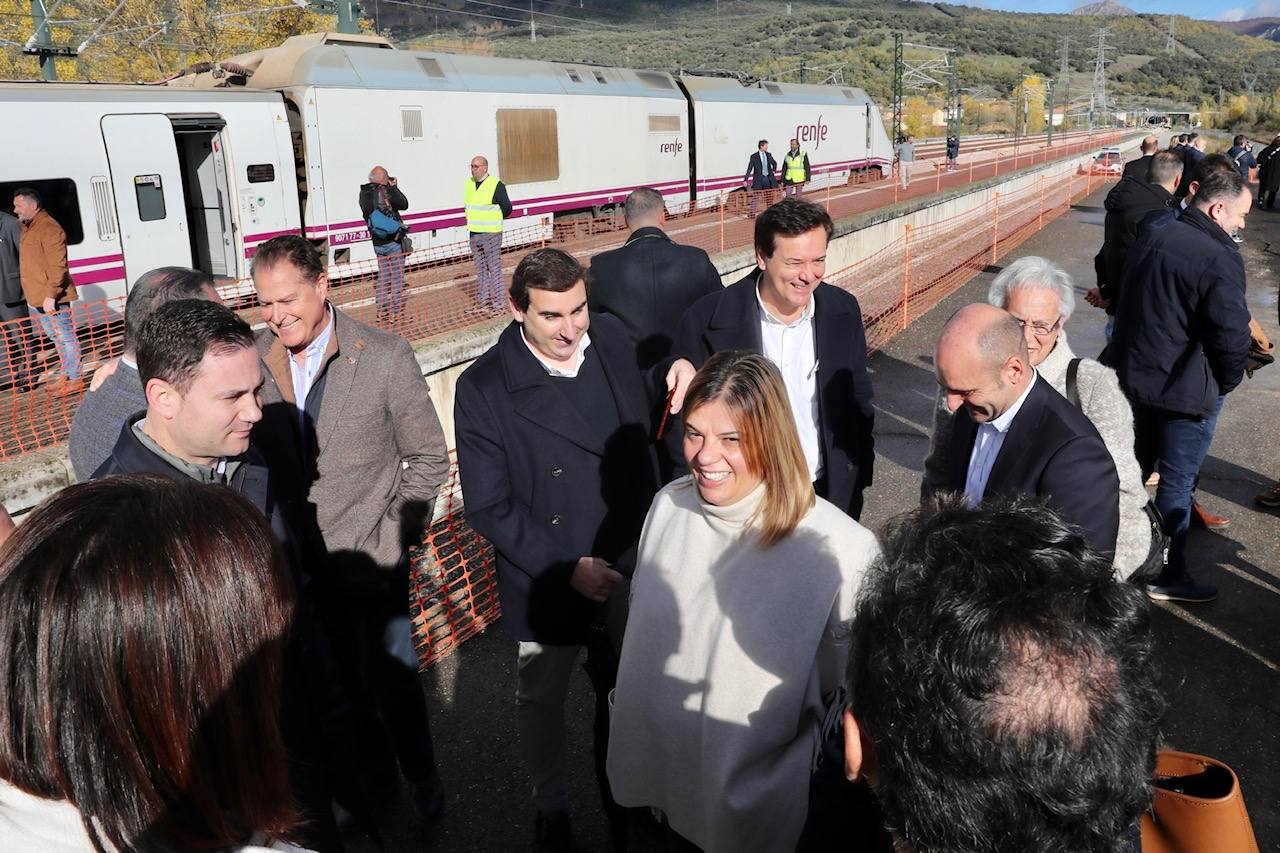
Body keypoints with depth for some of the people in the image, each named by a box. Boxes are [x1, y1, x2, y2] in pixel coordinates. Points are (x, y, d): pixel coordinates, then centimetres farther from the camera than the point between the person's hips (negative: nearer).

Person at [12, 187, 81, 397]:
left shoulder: (49, 229, -15)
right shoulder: (27, 228, 16)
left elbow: (57, 266, -21)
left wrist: (51, 295, -24)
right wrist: (32, 294, 18)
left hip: (52, 298, -10)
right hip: (37, 298, 10)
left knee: (65, 337, -4)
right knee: (55, 337, 16)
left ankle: (75, 380, 1)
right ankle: (66, 376, 25)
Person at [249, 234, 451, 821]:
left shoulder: (386, 357, -13)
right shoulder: (254, 359, -6)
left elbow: (428, 458, -7)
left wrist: (393, 541, -8)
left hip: (369, 556, -3)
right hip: (298, 561, 3)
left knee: (392, 677, 9)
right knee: (342, 678, 19)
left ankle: (420, 774, 36)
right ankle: (372, 766, 43)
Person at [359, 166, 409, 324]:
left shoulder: (364, 194, 3)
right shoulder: (383, 191, -17)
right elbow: (404, 204, -12)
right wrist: (394, 187, 0)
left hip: (378, 242, 7)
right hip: (393, 241, -7)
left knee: (383, 276, 16)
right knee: (397, 276, 2)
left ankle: (381, 312, 17)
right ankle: (395, 312, 3)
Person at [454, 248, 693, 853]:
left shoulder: (612, 338, -6)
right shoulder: (482, 389, -19)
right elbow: (488, 507, -17)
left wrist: (679, 364, -7)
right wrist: (568, 569, -23)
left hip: (629, 570, 3)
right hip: (547, 581, -3)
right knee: (542, 702, 20)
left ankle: (622, 798, 48)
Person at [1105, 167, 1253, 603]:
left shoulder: (1152, 233, 1)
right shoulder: (1220, 259, -23)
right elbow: (1232, 335, -21)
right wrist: (1227, 381, -2)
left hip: (1132, 374, 7)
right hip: (1185, 389, -7)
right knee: (1177, 482, 6)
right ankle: (1168, 576, 18)